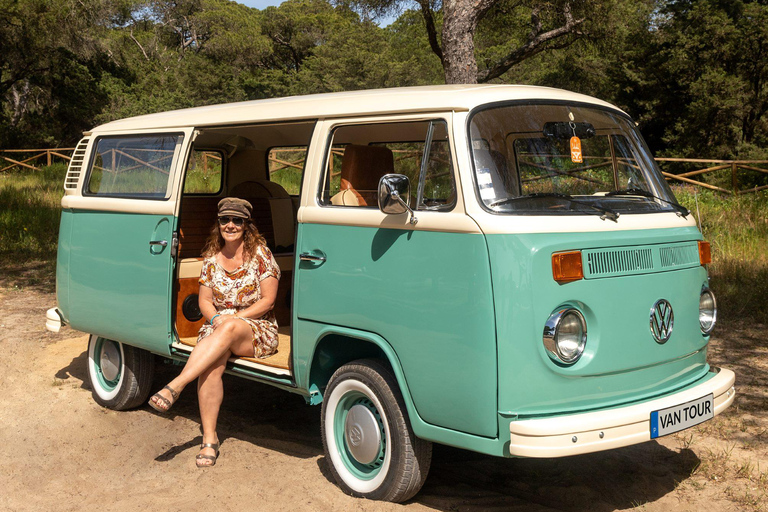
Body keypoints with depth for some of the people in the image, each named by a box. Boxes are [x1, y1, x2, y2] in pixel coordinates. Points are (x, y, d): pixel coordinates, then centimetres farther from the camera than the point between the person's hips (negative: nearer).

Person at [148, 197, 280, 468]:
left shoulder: (260, 254, -4)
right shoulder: (212, 258, 9)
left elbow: (267, 301, -7)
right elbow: (204, 300, 10)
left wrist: (233, 318, -15)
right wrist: (216, 318, -12)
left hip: (258, 330, -3)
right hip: (218, 324, 3)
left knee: (228, 329, -38)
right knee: (211, 365, -30)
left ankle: (175, 386, -41)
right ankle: (209, 438, -25)